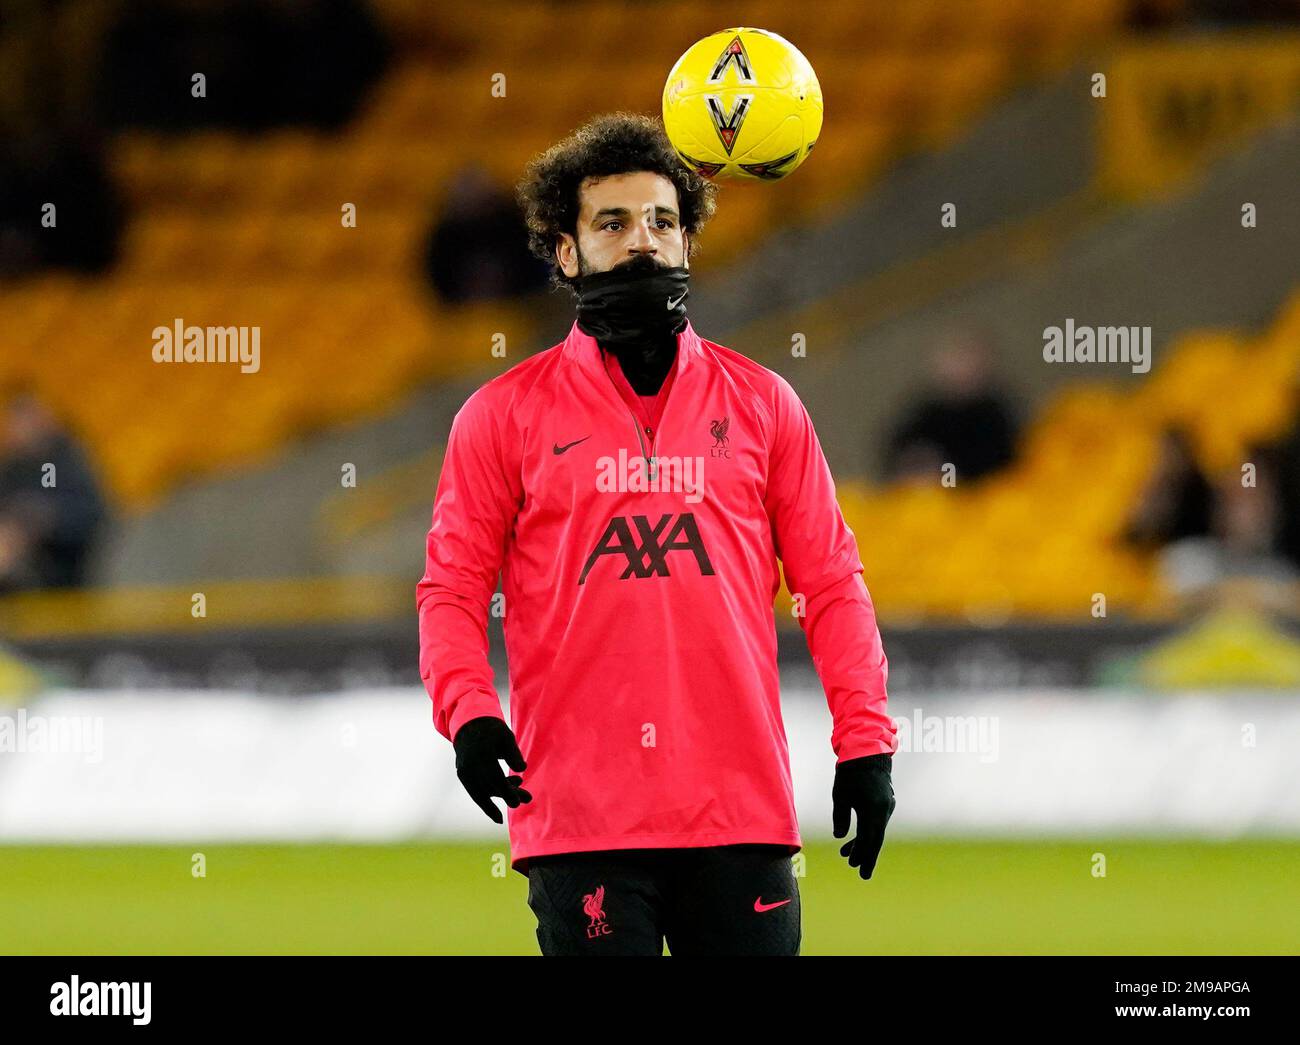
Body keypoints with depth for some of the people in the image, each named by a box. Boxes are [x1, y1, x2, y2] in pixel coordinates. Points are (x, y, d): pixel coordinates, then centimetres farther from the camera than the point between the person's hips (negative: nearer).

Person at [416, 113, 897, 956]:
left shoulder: (760, 403, 11)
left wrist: (865, 741, 2)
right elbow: (453, 588, 5)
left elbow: (831, 581, 11)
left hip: (741, 813, 2)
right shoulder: (506, 414, 6)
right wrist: (468, 712, -13)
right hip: (578, 816, -2)